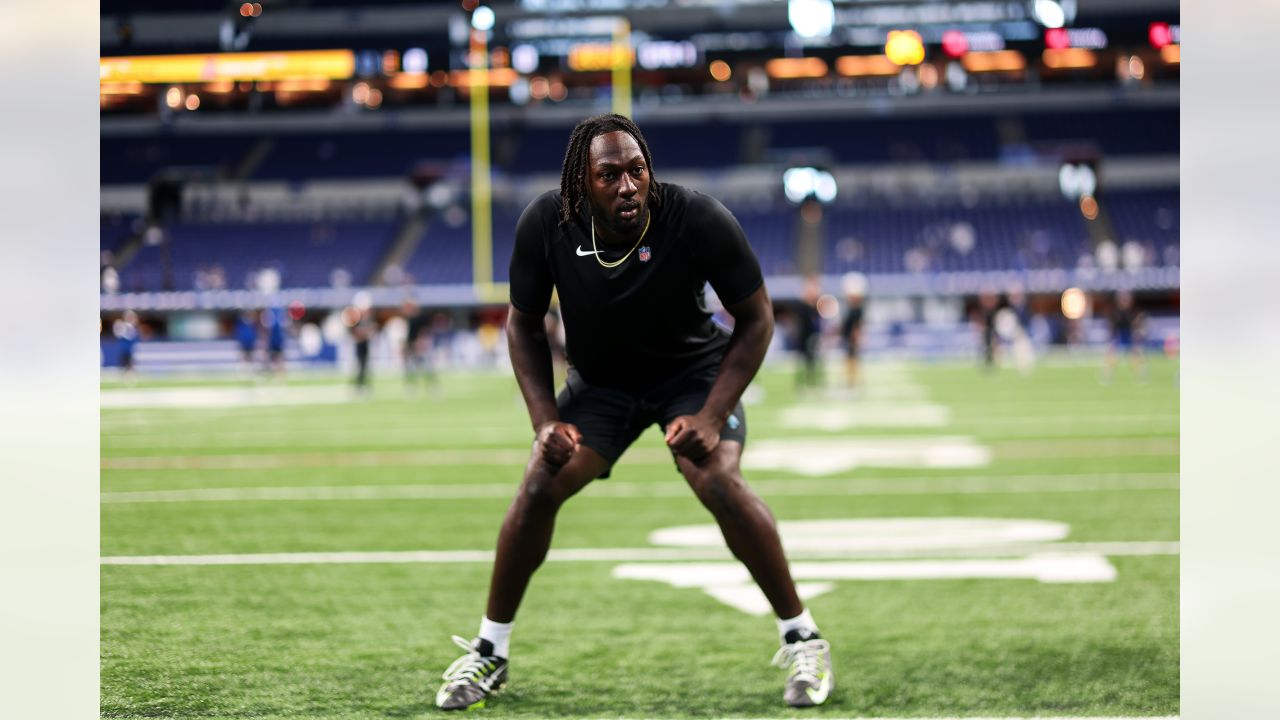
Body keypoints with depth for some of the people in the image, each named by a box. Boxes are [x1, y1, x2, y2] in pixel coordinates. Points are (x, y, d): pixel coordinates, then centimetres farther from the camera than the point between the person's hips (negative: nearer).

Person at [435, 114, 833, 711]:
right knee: (539, 487, -14)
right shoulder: (545, 225, -22)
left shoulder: (699, 220, -29)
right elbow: (524, 323, -4)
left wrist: (711, 416, -23)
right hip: (598, 380, 2)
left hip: (694, 371, -2)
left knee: (720, 484, -25)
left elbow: (755, 318, -15)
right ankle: (489, 654, 3)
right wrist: (546, 419, -13)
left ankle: (801, 640, -8)